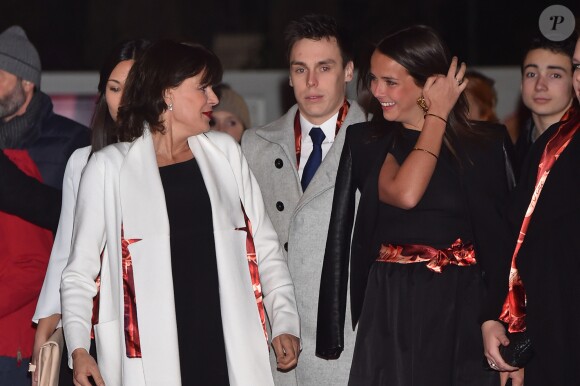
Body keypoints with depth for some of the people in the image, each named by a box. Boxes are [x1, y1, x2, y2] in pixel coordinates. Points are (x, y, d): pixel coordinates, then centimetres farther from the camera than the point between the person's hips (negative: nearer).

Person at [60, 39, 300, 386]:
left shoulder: (224, 153, 14)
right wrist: (79, 349, -8)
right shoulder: (109, 167, 5)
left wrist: (285, 321, 5)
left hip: (230, 353, 3)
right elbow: (81, 271, 5)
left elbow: (263, 246, 16)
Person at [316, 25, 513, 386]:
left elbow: (505, 234, 0)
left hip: (461, 311, 0)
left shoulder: (485, 143, 2)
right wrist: (437, 116, -5)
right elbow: (403, 194, -17)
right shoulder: (366, 141, 3)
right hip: (389, 309, 0)